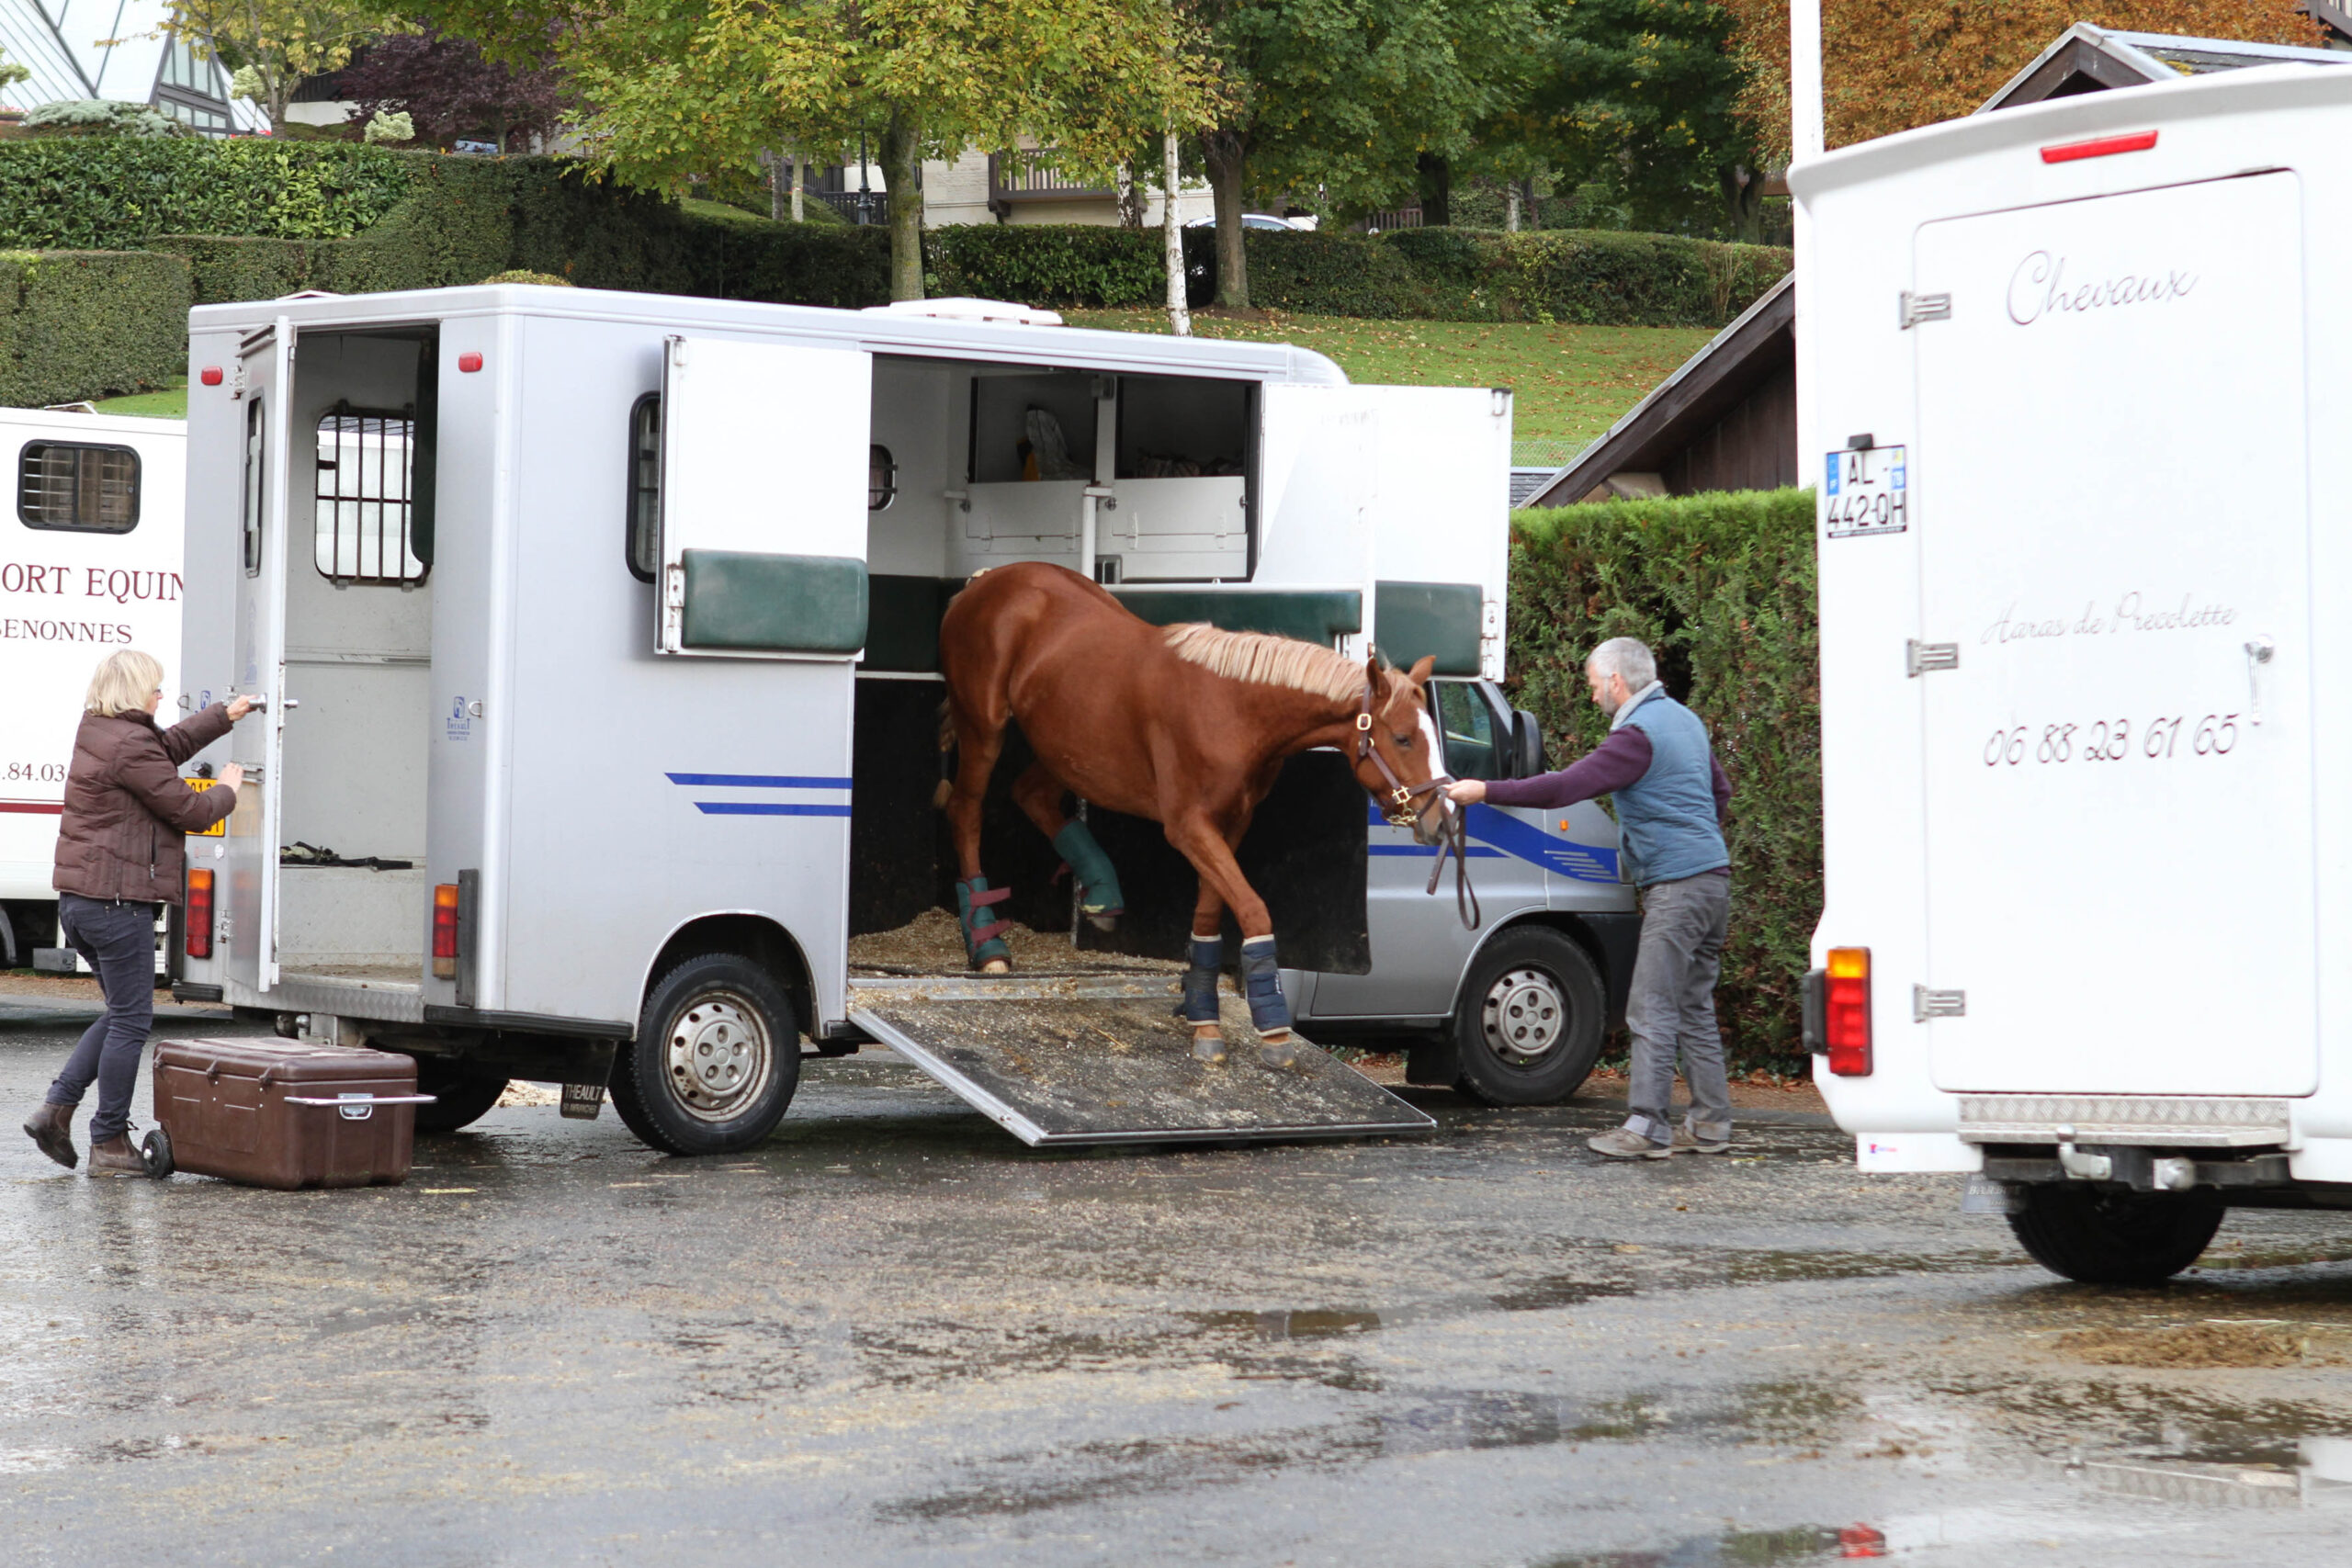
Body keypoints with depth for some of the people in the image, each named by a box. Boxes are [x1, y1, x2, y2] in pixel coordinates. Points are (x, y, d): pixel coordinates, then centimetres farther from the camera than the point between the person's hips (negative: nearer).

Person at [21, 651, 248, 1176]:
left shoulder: (95, 733, 13)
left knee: (123, 1013, 19)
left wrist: (225, 715, 31)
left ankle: (57, 1108, 13)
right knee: (131, 1020, -2)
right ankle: (109, 1144, 1)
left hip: (77, 897, 10)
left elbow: (168, 747, 28)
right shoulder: (131, 746, -16)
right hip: (118, 900, -10)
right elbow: (190, 811, -12)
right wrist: (226, 790, 8)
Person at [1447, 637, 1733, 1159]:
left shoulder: (1637, 734, -14)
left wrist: (1486, 791, -15)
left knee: (1651, 1012, -9)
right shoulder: (1683, 719, 17)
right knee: (1693, 1008, 13)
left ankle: (1646, 1128, -11)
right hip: (1713, 879, 10)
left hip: (1677, 886, -10)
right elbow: (1720, 788, 30)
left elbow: (1566, 787, -19)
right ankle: (1710, 1124, 14)